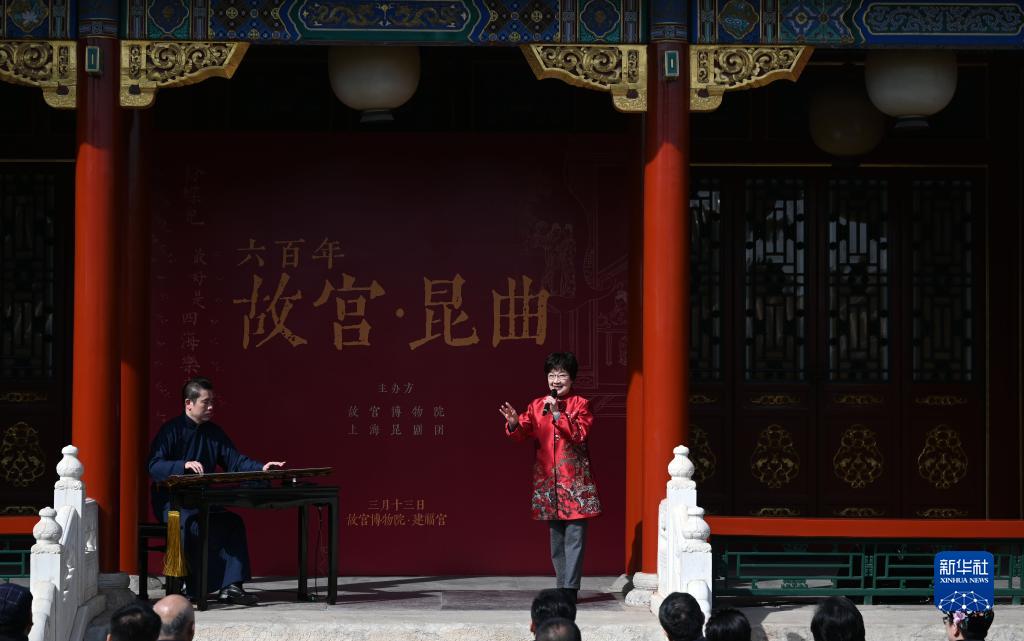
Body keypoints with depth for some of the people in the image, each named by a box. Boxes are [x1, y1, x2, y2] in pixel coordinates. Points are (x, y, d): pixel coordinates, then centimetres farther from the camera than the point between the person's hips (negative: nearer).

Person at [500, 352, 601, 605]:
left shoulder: (580, 404, 0)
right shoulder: (538, 405, 12)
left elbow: (580, 434, -13)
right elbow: (524, 433, 2)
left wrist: (558, 415, -21)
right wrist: (514, 424, -20)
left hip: (575, 480, -4)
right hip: (548, 480, 4)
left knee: (574, 537, -8)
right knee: (556, 538, 9)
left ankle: (570, 589, -10)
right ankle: (561, 587, 15)